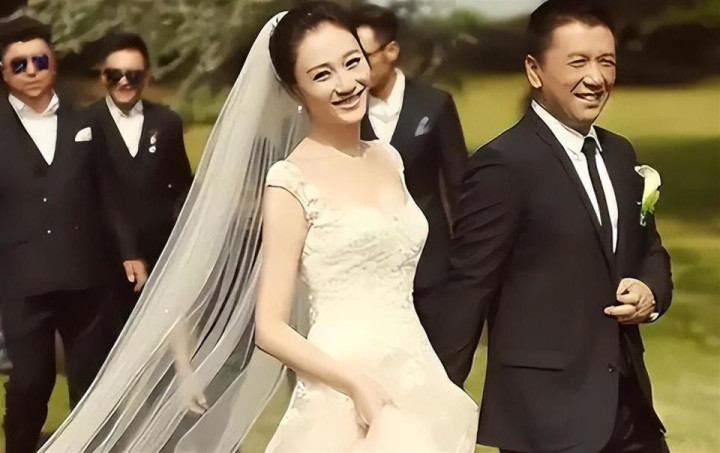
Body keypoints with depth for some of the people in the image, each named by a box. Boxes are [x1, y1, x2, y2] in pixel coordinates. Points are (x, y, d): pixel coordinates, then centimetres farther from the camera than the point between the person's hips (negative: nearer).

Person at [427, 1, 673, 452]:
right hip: (544, 410, -7)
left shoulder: (621, 154, 10)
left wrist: (651, 292, -2)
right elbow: (469, 287, -13)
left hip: (628, 400, 7)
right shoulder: (503, 164, -13)